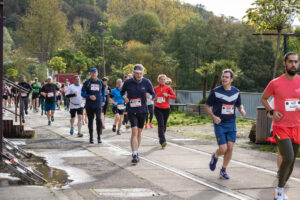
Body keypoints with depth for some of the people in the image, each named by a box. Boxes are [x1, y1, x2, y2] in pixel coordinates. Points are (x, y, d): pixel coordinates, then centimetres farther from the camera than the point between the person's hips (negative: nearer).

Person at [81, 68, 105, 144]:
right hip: (89, 105, 0)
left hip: (98, 104, 0)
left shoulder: (100, 82, 6)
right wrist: (89, 96, -18)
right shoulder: (87, 82, 2)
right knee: (90, 121, 7)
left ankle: (99, 137, -6)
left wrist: (103, 100, 19)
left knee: (99, 119, -14)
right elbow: (82, 93, 0)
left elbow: (103, 89, 24)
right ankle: (91, 137, 16)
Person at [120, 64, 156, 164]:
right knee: (134, 131, -16)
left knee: (139, 132, 14)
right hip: (131, 111, -2)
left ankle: (136, 152, 33)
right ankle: (134, 155, -19)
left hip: (142, 111, 2)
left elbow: (153, 94, 2)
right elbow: (122, 91, 14)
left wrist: (149, 96, -21)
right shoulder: (127, 82, -3)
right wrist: (124, 97, -7)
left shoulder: (147, 82, -2)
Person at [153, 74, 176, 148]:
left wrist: (167, 95, -17)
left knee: (164, 125, 10)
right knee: (161, 125, -14)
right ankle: (163, 141, -23)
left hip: (166, 109, 1)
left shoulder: (168, 88, 2)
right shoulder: (155, 88, 4)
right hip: (158, 109, -1)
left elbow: (174, 96, -2)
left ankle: (161, 139, 31)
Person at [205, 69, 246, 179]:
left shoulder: (236, 92, 5)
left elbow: (239, 105, 19)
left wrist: (242, 110, -5)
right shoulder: (215, 91, -7)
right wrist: (214, 117, -18)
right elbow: (206, 106, -1)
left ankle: (223, 170, 16)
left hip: (231, 124, 4)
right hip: (219, 124, -3)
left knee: (230, 148, -1)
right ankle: (215, 157, 25)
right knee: (223, 149, -11)